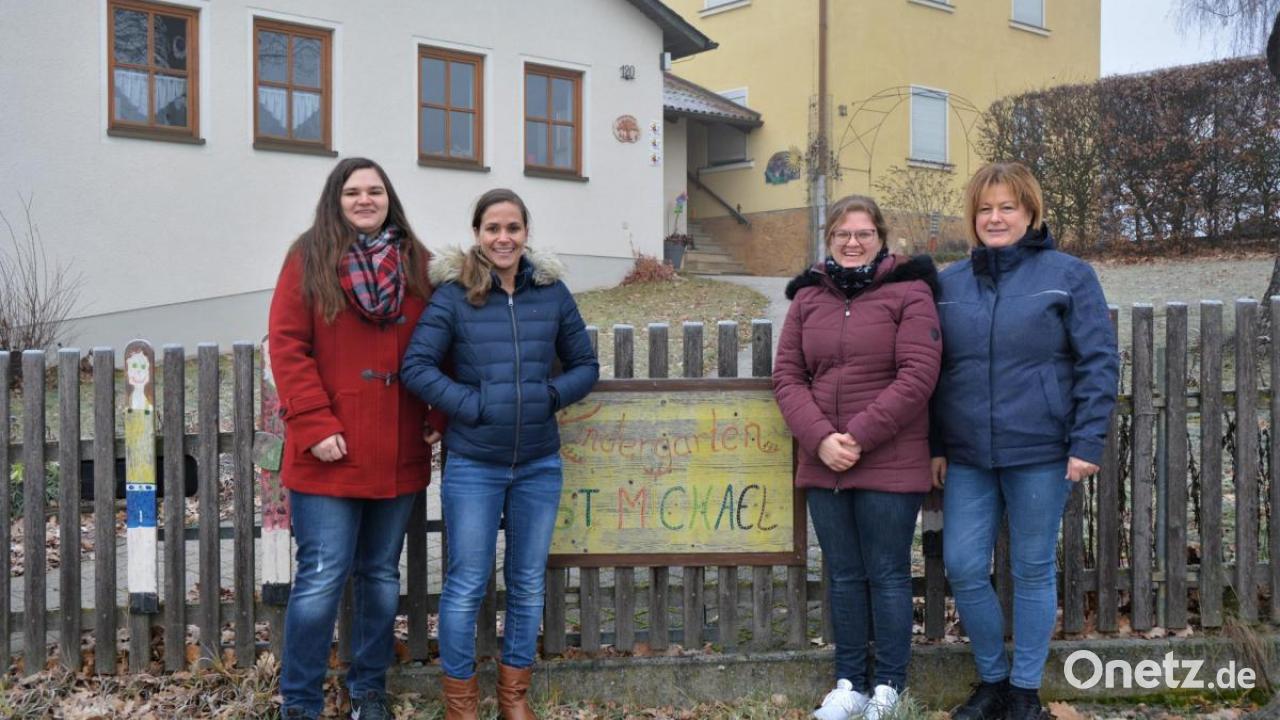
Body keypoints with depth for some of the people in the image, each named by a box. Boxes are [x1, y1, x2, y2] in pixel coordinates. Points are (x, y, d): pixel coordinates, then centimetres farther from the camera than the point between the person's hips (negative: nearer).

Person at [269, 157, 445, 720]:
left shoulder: (417, 262, 9)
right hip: (330, 453, -4)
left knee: (382, 575, 14)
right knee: (322, 577, -3)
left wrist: (438, 417, 1)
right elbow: (287, 347, -6)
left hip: (399, 454, 4)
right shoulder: (309, 259, 0)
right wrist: (314, 426, -13)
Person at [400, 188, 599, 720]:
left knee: (528, 584, 14)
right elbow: (415, 365, -10)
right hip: (473, 465, -3)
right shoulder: (453, 294, -6)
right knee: (466, 586, 5)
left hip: (540, 464, 3)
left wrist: (549, 396, -8)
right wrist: (471, 405, -17)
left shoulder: (552, 292, 2)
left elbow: (586, 366, 8)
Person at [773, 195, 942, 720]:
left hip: (890, 465, -4)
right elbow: (787, 376, 5)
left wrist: (860, 437, -16)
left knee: (887, 576, 4)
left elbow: (918, 375, -12)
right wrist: (820, 439, -10)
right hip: (822, 465, 4)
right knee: (844, 577, 13)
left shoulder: (907, 291, -3)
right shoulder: (807, 297, 10)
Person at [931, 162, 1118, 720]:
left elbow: (1098, 363, -4)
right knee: (963, 569, 2)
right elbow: (932, 372, 12)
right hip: (967, 458, 3)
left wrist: (1087, 442, -11)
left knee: (1032, 572, 7)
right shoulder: (948, 284, 9)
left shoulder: (1068, 275, -1)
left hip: (1040, 454, -3)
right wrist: (936, 447, 8)